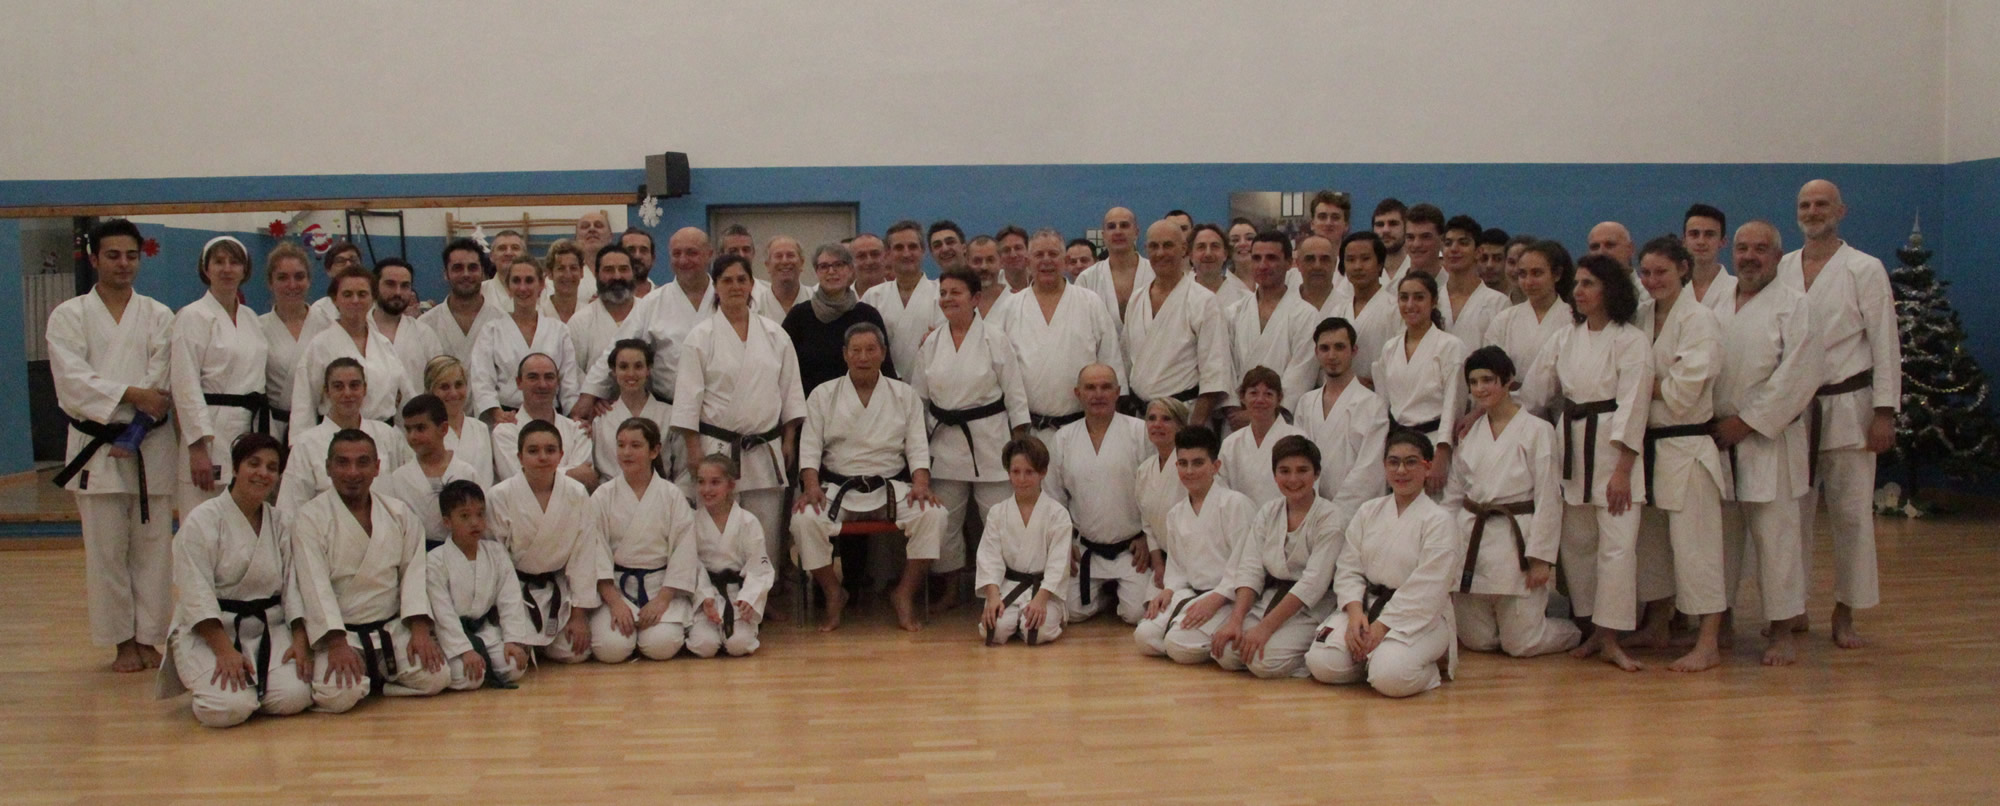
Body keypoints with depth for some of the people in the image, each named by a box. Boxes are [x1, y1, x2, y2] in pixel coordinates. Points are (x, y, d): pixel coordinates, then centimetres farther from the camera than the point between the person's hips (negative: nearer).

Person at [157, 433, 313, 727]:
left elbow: (293, 588, 7)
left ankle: (253, 683, 12)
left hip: (267, 631, 4)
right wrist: (225, 650, -23)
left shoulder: (280, 524, 8)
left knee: (294, 697, -20)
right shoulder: (201, 520, -8)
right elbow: (196, 595, -15)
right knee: (230, 708, -27)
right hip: (208, 634, -4)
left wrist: (300, 640, -8)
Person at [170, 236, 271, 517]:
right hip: (212, 434, -7)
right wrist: (198, 447, -18)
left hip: (251, 430, 7)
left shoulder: (251, 318, 15)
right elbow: (185, 386, -11)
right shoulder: (192, 317, -5)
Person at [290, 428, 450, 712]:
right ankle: (357, 678, 7)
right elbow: (315, 585, -15)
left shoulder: (399, 514, 6)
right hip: (339, 633, -4)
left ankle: (371, 682, 9)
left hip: (393, 629, 4)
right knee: (340, 694, -29)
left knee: (435, 678, -15)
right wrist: (337, 644, -24)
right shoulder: (310, 518, -8)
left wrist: (420, 629, -10)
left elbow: (414, 571, 3)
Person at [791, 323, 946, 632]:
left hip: (891, 487, 1)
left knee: (932, 515, -28)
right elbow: (810, 447, 3)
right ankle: (834, 595, -7)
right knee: (804, 519, -31)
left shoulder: (904, 395, 10)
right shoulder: (823, 395, 7)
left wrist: (921, 484, -14)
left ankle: (904, 595, -12)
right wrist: (811, 487, -15)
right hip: (837, 489, 0)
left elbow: (917, 447, 5)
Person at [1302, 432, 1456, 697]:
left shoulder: (1438, 521, -7)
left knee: (1390, 677, -31)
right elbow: (1348, 569, 5)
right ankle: (1372, 655, 8)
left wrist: (1382, 627, -18)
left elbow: (1425, 588, -14)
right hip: (1366, 607, 4)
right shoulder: (1368, 512, 9)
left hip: (1418, 615, -4)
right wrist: (1355, 613, -13)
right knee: (1322, 664, -19)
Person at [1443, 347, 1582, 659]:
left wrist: (1542, 558, -12)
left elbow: (1549, 498, -8)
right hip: (1471, 539, 5)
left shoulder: (1537, 430, -5)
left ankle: (1580, 632, 26)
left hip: (1516, 539, -5)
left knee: (1521, 645, -4)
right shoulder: (1470, 434, 10)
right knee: (1475, 641, 7)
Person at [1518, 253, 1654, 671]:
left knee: (1618, 544, -10)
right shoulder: (1565, 339, 11)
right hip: (1570, 443, 5)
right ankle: (1593, 629, 21)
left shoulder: (1631, 341, -5)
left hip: (1612, 445, -5)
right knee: (1576, 543, 9)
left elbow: (1632, 406, -10)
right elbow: (1534, 393, 14)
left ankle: (1611, 640, -4)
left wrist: (1623, 470, -14)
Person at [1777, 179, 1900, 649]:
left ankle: (1845, 614, 11)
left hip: (1848, 407, -3)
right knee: (1793, 510, 7)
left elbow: (1885, 343, -4)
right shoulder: (1781, 270, 8)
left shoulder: (1865, 270, -2)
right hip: (1792, 407, 3)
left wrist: (1884, 413, -10)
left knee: (1850, 513, 0)